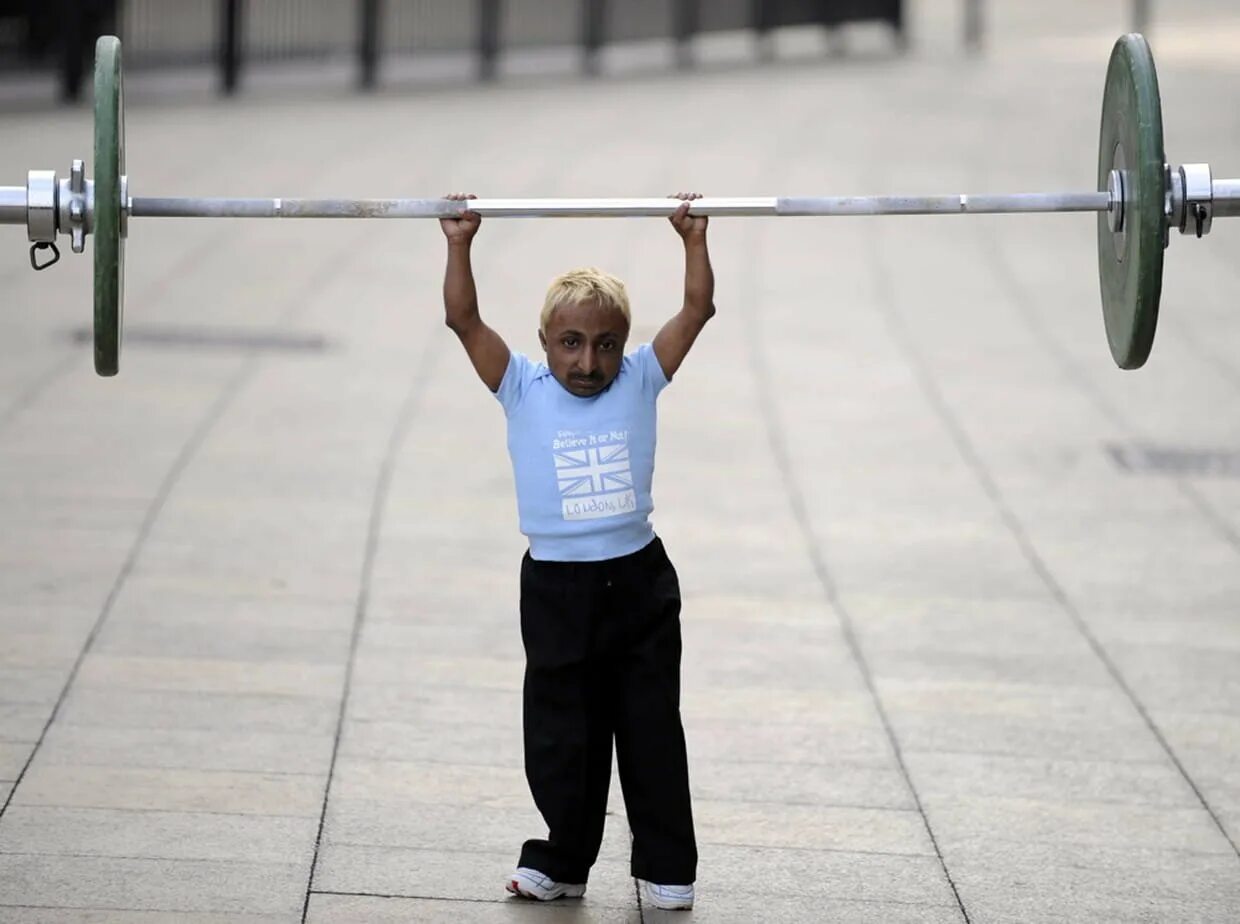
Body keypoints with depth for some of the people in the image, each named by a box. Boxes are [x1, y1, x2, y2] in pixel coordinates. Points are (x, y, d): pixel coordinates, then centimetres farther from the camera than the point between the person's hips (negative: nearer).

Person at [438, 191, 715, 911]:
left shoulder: (640, 383, 2)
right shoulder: (523, 390, -1)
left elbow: (698, 310, 0)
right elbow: (464, 320, -9)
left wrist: (695, 241, -5)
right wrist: (461, 245, -14)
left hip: (640, 583, 1)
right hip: (557, 589, -1)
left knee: (653, 733, 8)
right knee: (562, 738, 7)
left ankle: (667, 869, 17)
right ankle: (564, 860, 22)